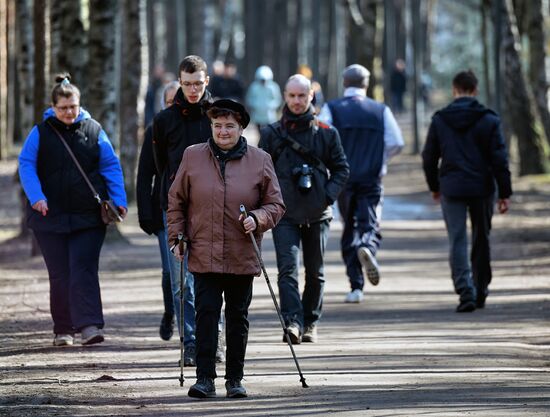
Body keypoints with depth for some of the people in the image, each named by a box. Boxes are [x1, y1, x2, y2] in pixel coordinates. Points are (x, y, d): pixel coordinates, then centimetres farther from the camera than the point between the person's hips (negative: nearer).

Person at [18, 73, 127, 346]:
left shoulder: (93, 131, 6)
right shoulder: (41, 132, 3)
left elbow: (111, 167, 8)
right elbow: (26, 165, -2)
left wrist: (118, 200, -3)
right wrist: (36, 197, -17)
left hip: (88, 216, -1)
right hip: (51, 215, 1)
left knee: (83, 269, -12)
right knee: (59, 275, 5)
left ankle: (89, 325, -18)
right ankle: (63, 330, 14)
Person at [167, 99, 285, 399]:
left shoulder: (260, 161, 3)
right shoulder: (193, 157, 5)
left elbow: (275, 205, 7)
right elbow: (176, 202, 11)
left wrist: (257, 218, -13)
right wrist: (176, 237, 3)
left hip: (242, 258, 1)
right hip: (204, 255, 0)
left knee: (238, 318, 7)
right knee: (206, 314, -7)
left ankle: (235, 379, 15)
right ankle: (205, 379, -6)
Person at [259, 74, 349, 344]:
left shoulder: (326, 133, 5)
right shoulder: (272, 134, 4)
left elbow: (341, 169, 9)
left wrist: (328, 195, -5)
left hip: (317, 214, 2)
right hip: (284, 214, -2)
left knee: (315, 272, 11)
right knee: (288, 269, -16)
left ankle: (310, 323, 24)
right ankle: (292, 322, -27)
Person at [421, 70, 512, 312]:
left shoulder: (439, 120, 1)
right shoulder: (489, 120, -3)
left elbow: (429, 158, 7)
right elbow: (499, 159, -5)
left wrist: (434, 187, 21)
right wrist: (504, 193, -1)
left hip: (451, 190, 0)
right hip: (482, 188, 0)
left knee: (457, 242, -2)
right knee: (481, 240, 15)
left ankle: (465, 291, -19)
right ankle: (481, 291, 22)